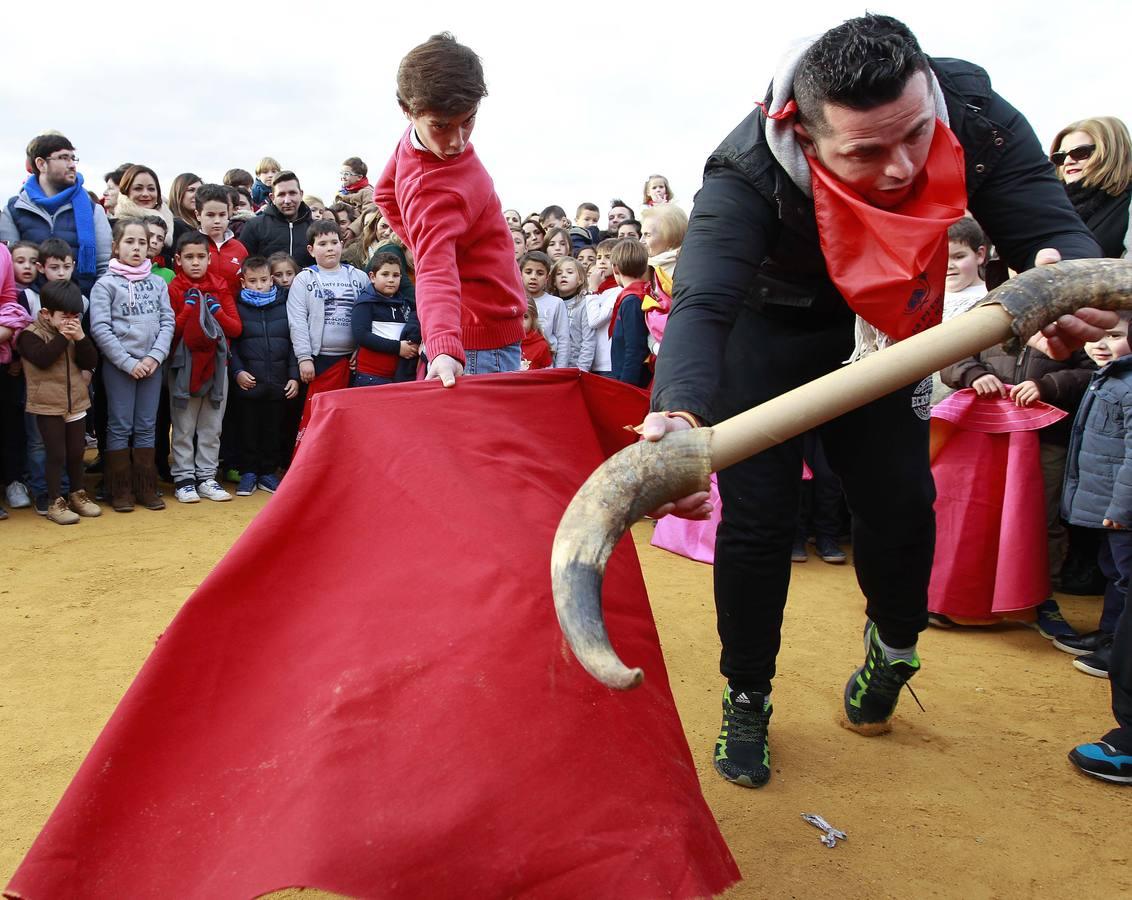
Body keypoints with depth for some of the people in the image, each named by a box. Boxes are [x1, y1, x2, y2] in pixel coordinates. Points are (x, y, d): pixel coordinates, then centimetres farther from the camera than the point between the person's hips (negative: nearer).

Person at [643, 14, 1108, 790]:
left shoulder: (974, 115, -26)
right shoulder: (748, 174, -37)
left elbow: (1053, 230, -24)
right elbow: (702, 304, -49)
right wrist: (679, 412, -70)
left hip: (873, 326, 4)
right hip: (763, 336, -3)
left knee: (901, 500, 1)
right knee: (757, 520, -7)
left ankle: (894, 644, 34)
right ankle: (747, 698, 16)